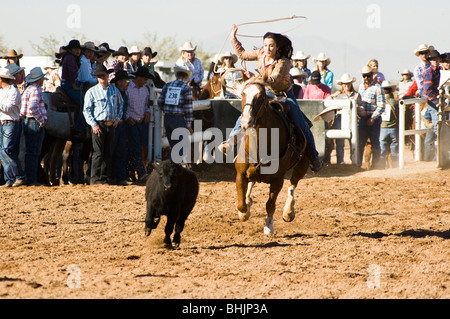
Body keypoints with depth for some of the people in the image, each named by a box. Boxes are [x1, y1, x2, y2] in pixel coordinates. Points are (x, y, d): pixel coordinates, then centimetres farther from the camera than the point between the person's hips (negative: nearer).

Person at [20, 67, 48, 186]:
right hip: (35, 124, -10)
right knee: (33, 153, -7)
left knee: (31, 153, 13)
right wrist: (41, 120, -17)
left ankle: (30, 179, 16)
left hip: (27, 122, 10)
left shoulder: (28, 89, 18)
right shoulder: (35, 90, -13)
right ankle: (32, 180, -7)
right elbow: (33, 107, -26)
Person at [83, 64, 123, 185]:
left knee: (108, 153, 6)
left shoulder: (115, 90, 12)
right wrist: (94, 125, -12)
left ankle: (104, 177, 12)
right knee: (98, 153, -9)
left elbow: (120, 104, 25)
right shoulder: (92, 92, -1)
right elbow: (86, 110, -2)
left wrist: (118, 118, 11)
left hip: (111, 125, 4)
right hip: (98, 125, -4)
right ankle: (95, 179, -8)